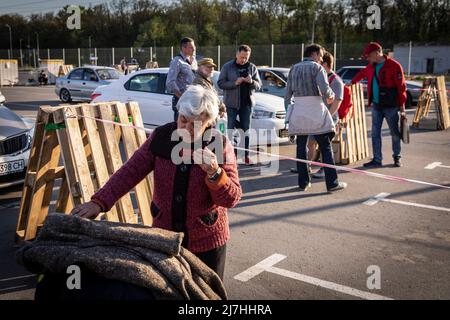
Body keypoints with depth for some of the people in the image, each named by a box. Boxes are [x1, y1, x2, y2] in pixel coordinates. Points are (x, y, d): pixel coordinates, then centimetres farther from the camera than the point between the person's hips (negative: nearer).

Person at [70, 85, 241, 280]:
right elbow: (131, 171, -10)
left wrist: (214, 173, -34)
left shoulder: (220, 146, -14)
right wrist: (99, 202, -21)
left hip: (207, 241, -2)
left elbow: (232, 198, -15)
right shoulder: (161, 137, -8)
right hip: (164, 236, 2)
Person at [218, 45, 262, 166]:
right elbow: (220, 83, -5)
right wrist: (235, 83, -19)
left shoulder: (252, 67, 8)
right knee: (231, 129, -2)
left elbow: (259, 85, 8)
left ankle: (246, 156, 12)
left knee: (246, 130, 6)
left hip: (247, 103, 3)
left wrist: (252, 82, -15)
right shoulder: (227, 67, 0)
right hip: (231, 103, -3)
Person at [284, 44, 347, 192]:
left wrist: (288, 109, 19)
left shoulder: (294, 69, 14)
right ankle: (332, 183, 0)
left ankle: (303, 182, 12)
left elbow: (287, 93, 12)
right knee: (326, 147, 0)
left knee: (301, 147, 10)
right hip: (315, 111, -5)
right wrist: (331, 96, 4)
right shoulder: (317, 67, -3)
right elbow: (325, 89, -16)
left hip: (298, 111, 5)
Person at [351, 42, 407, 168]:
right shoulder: (371, 67, 8)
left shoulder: (394, 66, -11)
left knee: (395, 133, 7)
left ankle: (397, 157, 23)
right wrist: (352, 82, 27)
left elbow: (401, 87, -12)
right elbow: (362, 73, 32)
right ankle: (377, 160, 9)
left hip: (390, 106, -6)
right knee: (375, 133, 4)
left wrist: (402, 106, -13)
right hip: (376, 105, 6)